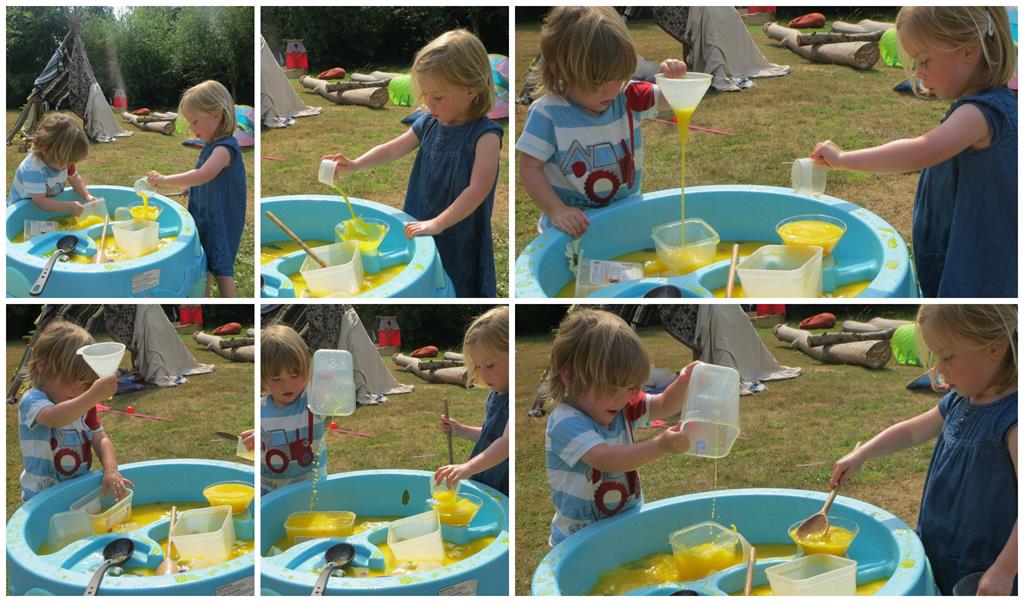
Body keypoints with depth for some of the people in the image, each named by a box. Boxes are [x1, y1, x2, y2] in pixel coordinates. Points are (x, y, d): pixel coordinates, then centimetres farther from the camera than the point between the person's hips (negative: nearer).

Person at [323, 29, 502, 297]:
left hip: (459, 238, -6)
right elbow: (392, 149, 15)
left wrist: (438, 223, -32)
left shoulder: (484, 134, -18)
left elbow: (479, 188, -27)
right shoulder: (428, 124, 3)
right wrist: (355, 164, -2)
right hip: (421, 232, 6)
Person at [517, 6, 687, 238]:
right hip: (574, 226, -4)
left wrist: (676, 78, -18)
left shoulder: (629, 98, 1)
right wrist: (557, 211, -20)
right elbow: (530, 169, -10)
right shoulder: (548, 115, -12)